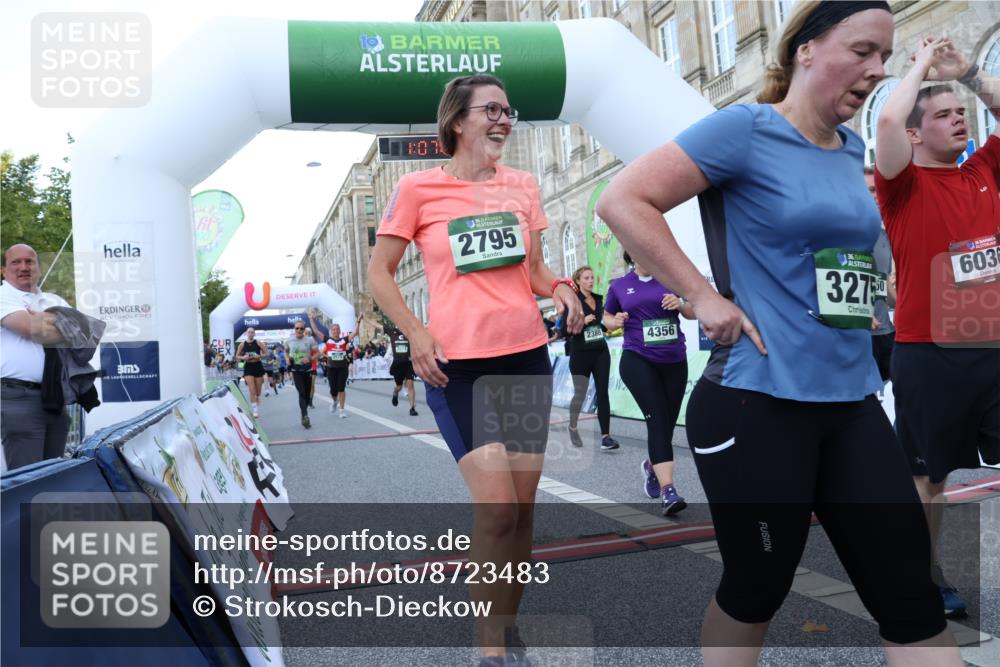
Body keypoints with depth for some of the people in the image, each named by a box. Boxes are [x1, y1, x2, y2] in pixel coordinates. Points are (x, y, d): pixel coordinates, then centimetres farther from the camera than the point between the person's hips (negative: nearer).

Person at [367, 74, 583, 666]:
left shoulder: (523, 185, 10)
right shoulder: (418, 188, -1)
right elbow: (380, 273, 3)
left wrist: (559, 287, -6)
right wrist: (416, 333, -11)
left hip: (527, 355, 5)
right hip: (456, 364, -4)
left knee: (523, 505, 9)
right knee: (496, 506, -12)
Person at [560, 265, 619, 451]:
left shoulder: (598, 299, 9)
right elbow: (565, 331, -12)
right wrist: (582, 321, -24)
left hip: (601, 352, 4)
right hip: (580, 354, -4)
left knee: (602, 393, -2)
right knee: (580, 394, 6)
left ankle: (605, 436, -3)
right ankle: (573, 427, 31)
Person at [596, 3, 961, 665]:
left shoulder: (852, 149, 13)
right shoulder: (745, 129, -9)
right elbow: (623, 202, -15)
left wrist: (860, 308, 14)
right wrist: (705, 298, -16)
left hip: (853, 401, 7)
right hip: (758, 403, -7)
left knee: (914, 604, 8)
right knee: (755, 592, 11)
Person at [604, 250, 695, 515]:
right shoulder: (618, 286, 6)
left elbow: (693, 313, 10)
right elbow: (607, 316, 18)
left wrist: (680, 303, -12)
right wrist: (614, 322, -6)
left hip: (675, 361, 3)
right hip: (638, 360, -2)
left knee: (668, 422, 10)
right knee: (657, 419, -18)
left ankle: (651, 466, 40)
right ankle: (667, 490, -22)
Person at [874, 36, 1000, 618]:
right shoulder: (904, 183, -3)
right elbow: (888, 120, -17)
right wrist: (922, 64, -1)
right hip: (931, 354, -4)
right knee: (930, 473, 9)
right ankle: (926, 576, 26)